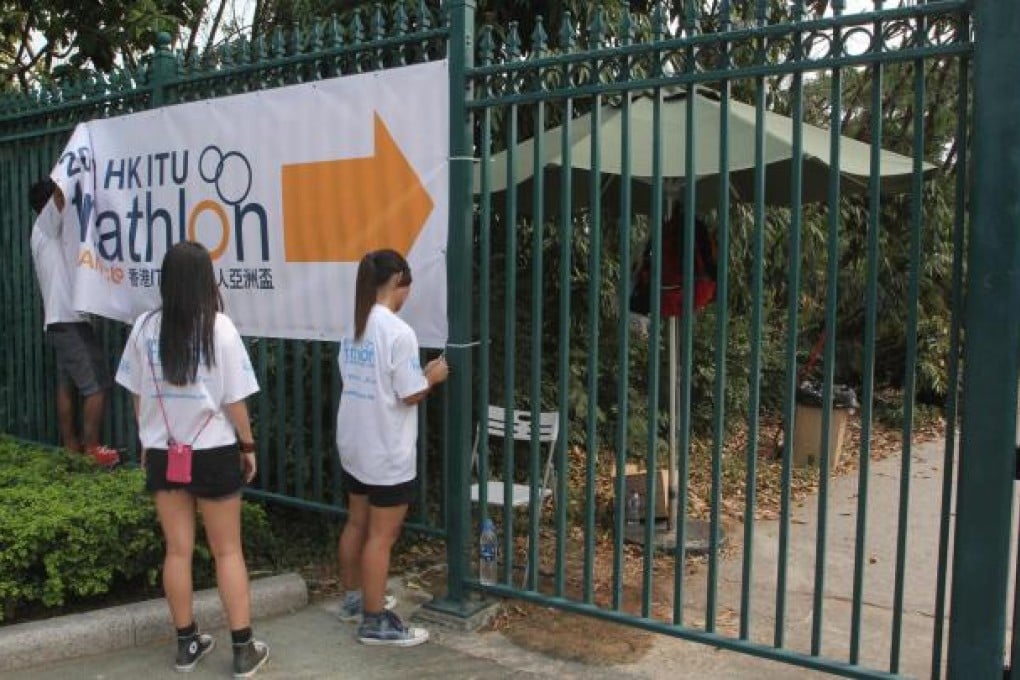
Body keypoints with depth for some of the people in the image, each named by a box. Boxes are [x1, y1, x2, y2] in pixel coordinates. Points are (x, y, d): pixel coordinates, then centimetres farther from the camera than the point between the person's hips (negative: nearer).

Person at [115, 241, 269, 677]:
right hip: (213, 454, -3)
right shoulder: (219, 328, -13)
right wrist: (248, 446, 3)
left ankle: (187, 643, 25)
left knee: (177, 549, 13)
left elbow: (137, 395, 5)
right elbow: (234, 400, -10)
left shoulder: (145, 327, -2)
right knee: (227, 551, 8)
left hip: (164, 455, 3)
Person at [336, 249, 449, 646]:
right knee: (382, 536, 2)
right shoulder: (398, 332, -19)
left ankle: (353, 597, 37)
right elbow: (410, 395, -18)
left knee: (357, 524, 20)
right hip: (387, 453, -8)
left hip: (354, 446, 8)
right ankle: (375, 622, 12)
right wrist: (432, 377, 1)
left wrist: (418, 374, 13)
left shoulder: (353, 329, 6)